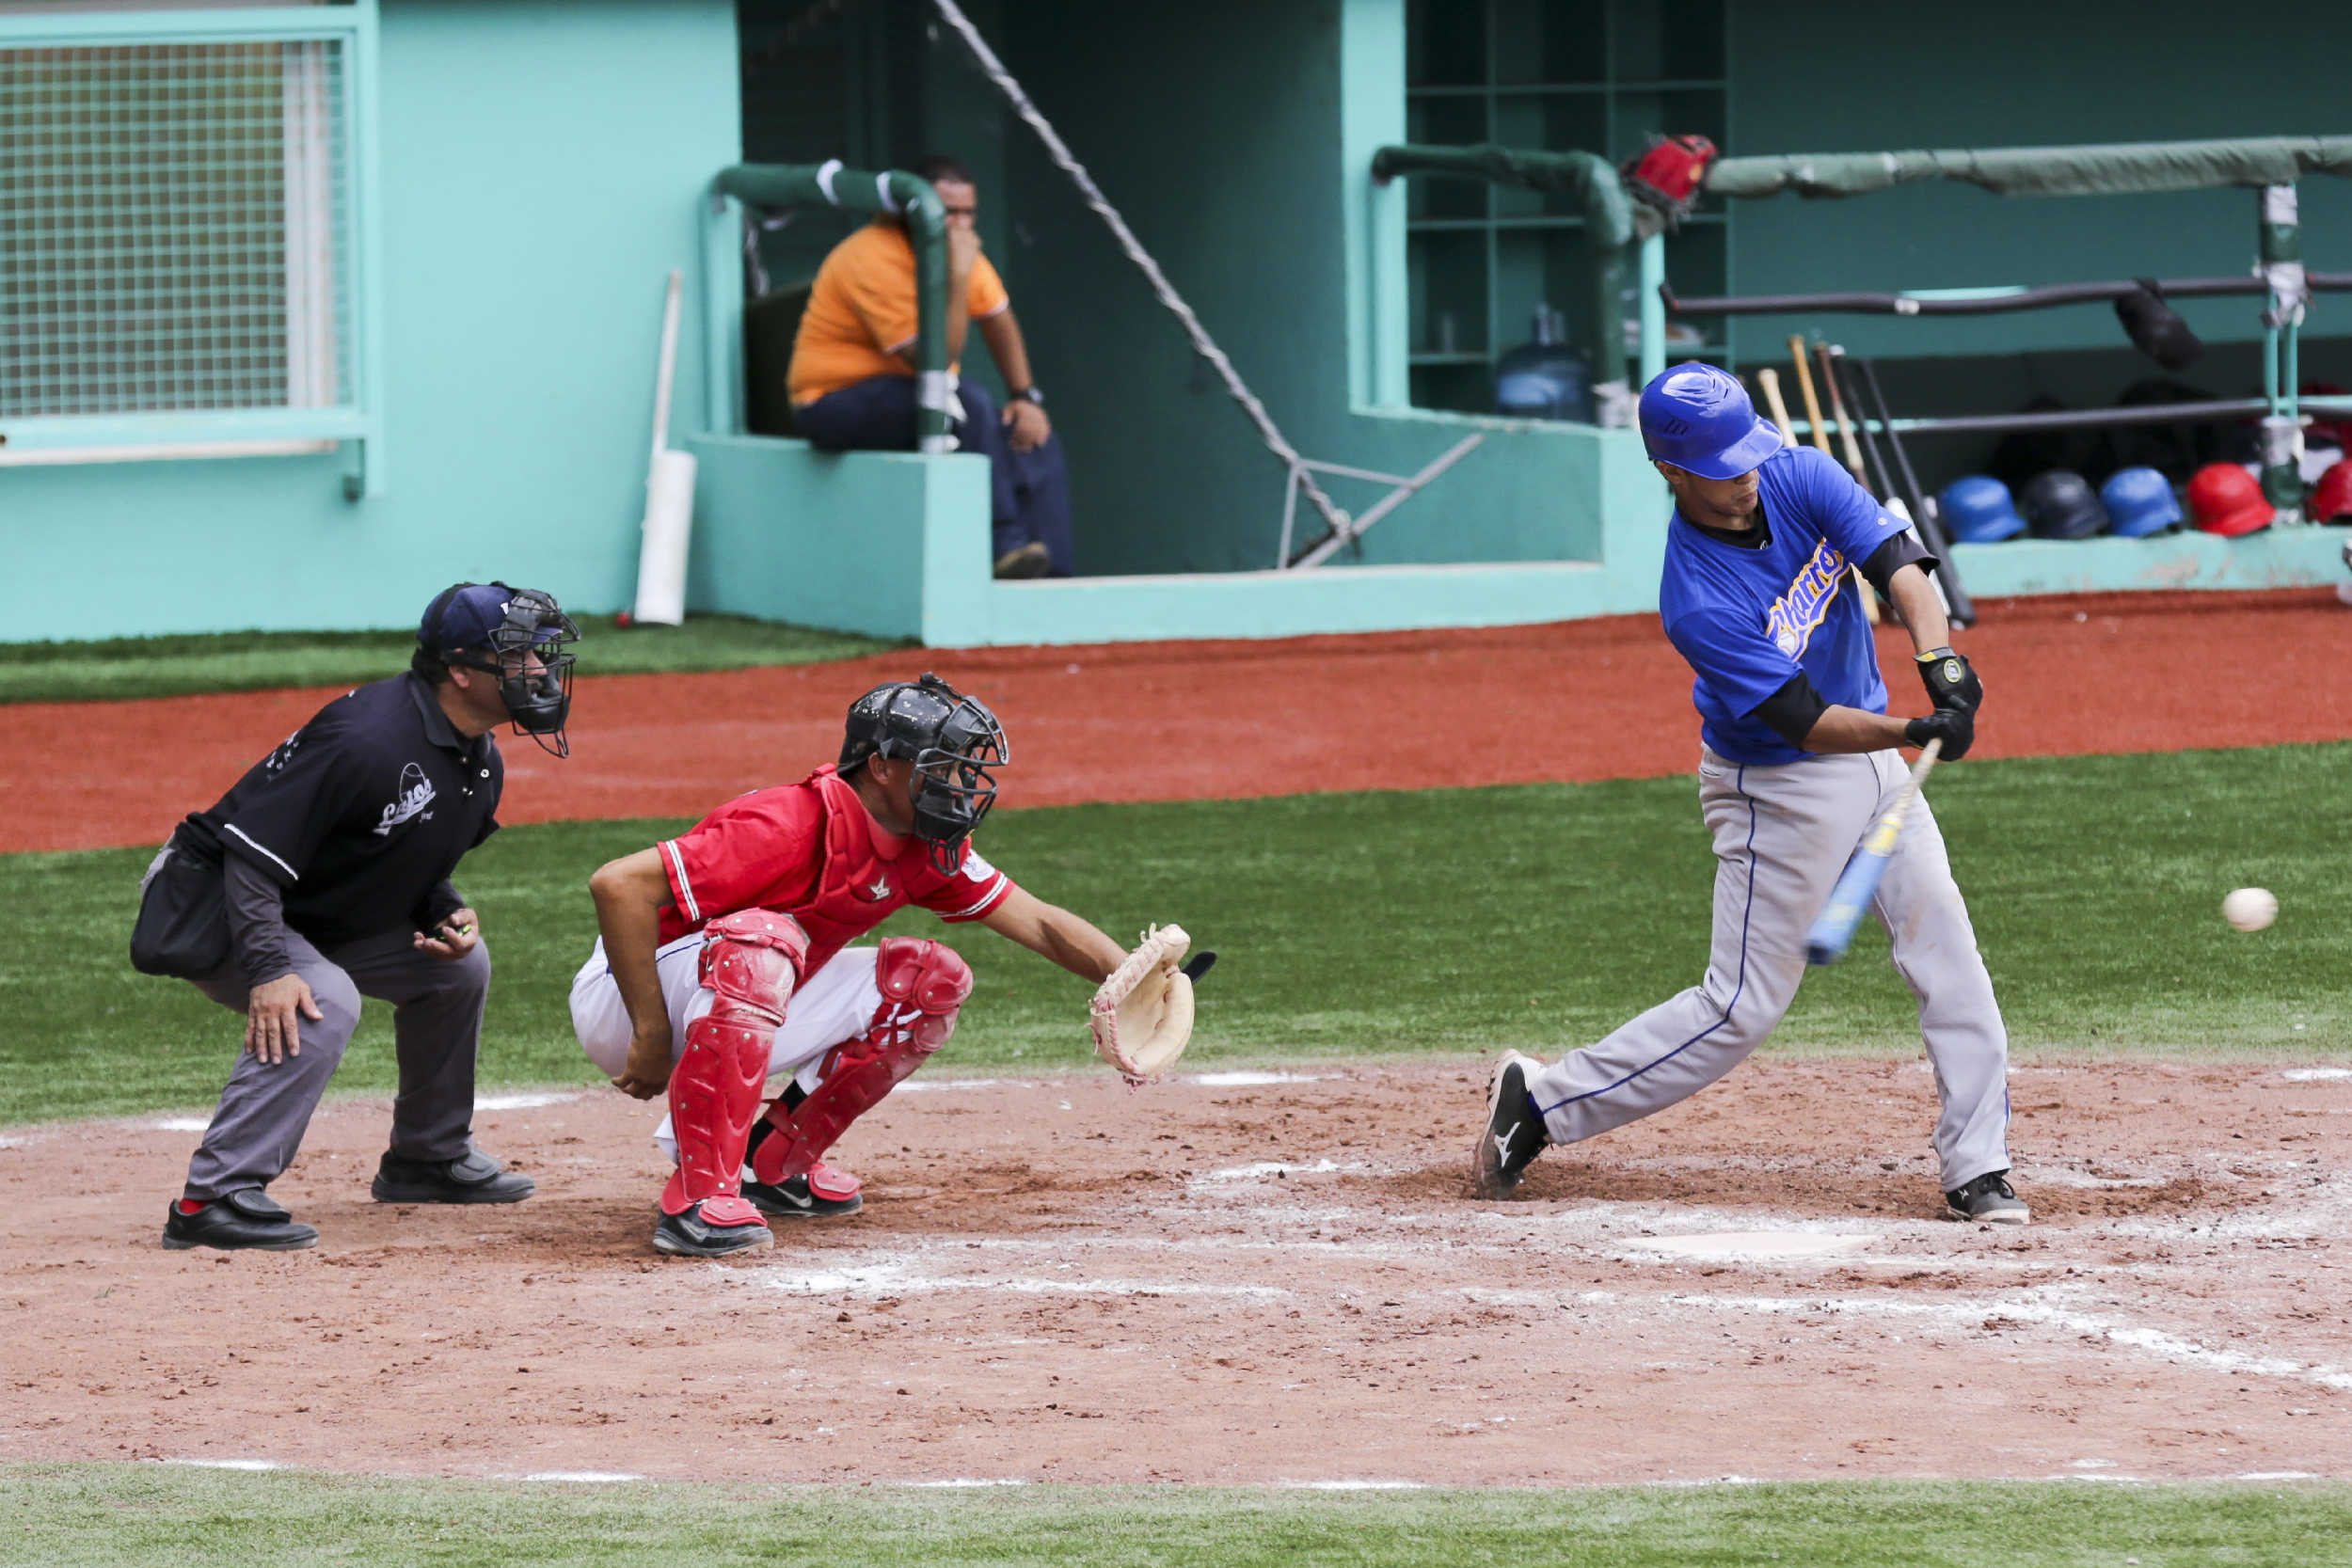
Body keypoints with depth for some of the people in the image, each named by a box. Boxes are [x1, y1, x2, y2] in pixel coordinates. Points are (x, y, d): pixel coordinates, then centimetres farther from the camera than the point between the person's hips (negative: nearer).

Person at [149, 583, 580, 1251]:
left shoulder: (482, 766, 2)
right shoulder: (368, 738, -30)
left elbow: (416, 869, 17)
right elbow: (253, 853, -32)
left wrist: (450, 915, -5)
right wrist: (268, 969, -40)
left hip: (319, 920, 10)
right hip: (210, 903, -10)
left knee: (458, 965, 13)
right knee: (323, 1002, -32)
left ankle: (428, 1157, 28)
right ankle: (213, 1198, -33)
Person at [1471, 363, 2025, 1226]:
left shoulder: (1801, 480, -11)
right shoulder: (1695, 602, -29)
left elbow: (1896, 563, -22)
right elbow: (1807, 724, -29)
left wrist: (1940, 659, -40)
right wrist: (1916, 732, -43)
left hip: (1875, 760, 7)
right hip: (1777, 790, -7)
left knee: (1947, 955, 1)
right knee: (1742, 1007, -1)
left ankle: (1976, 1169, 7)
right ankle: (1543, 1099, 11)